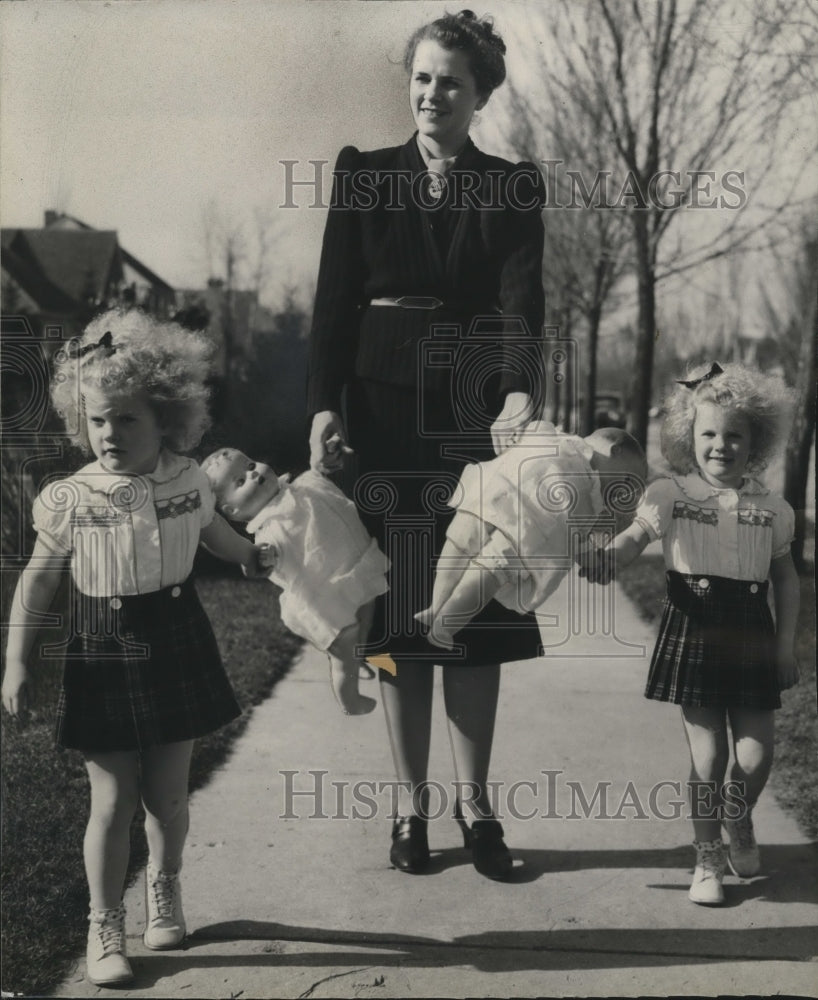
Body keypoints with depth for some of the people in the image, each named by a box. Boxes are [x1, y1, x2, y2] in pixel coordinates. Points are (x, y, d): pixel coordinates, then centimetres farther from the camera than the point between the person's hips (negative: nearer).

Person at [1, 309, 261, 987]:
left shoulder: (187, 482, -7)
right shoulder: (69, 501, -13)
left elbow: (214, 534, 16)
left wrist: (259, 557, 29)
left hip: (178, 650, 2)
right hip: (103, 658, -2)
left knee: (168, 796, 12)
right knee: (113, 803, 2)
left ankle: (165, 891, 39)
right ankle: (105, 928, 20)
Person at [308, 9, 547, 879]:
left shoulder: (516, 189, 4)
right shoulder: (362, 175, 5)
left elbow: (523, 303, -9)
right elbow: (334, 300, -1)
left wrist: (520, 397, -26)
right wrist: (324, 405, -12)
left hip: (478, 415, 0)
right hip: (385, 412, 0)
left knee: (475, 612, 4)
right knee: (397, 611, 3)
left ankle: (475, 803, 15)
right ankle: (411, 804, 14)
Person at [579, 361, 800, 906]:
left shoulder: (772, 509, 5)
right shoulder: (670, 496, -1)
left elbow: (787, 578, 12)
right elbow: (633, 538, -8)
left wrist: (786, 647, 7)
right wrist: (604, 558, -31)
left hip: (750, 635, 2)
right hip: (692, 629, -2)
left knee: (757, 750, 2)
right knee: (708, 752, 0)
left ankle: (739, 821, 36)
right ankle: (708, 856, 20)